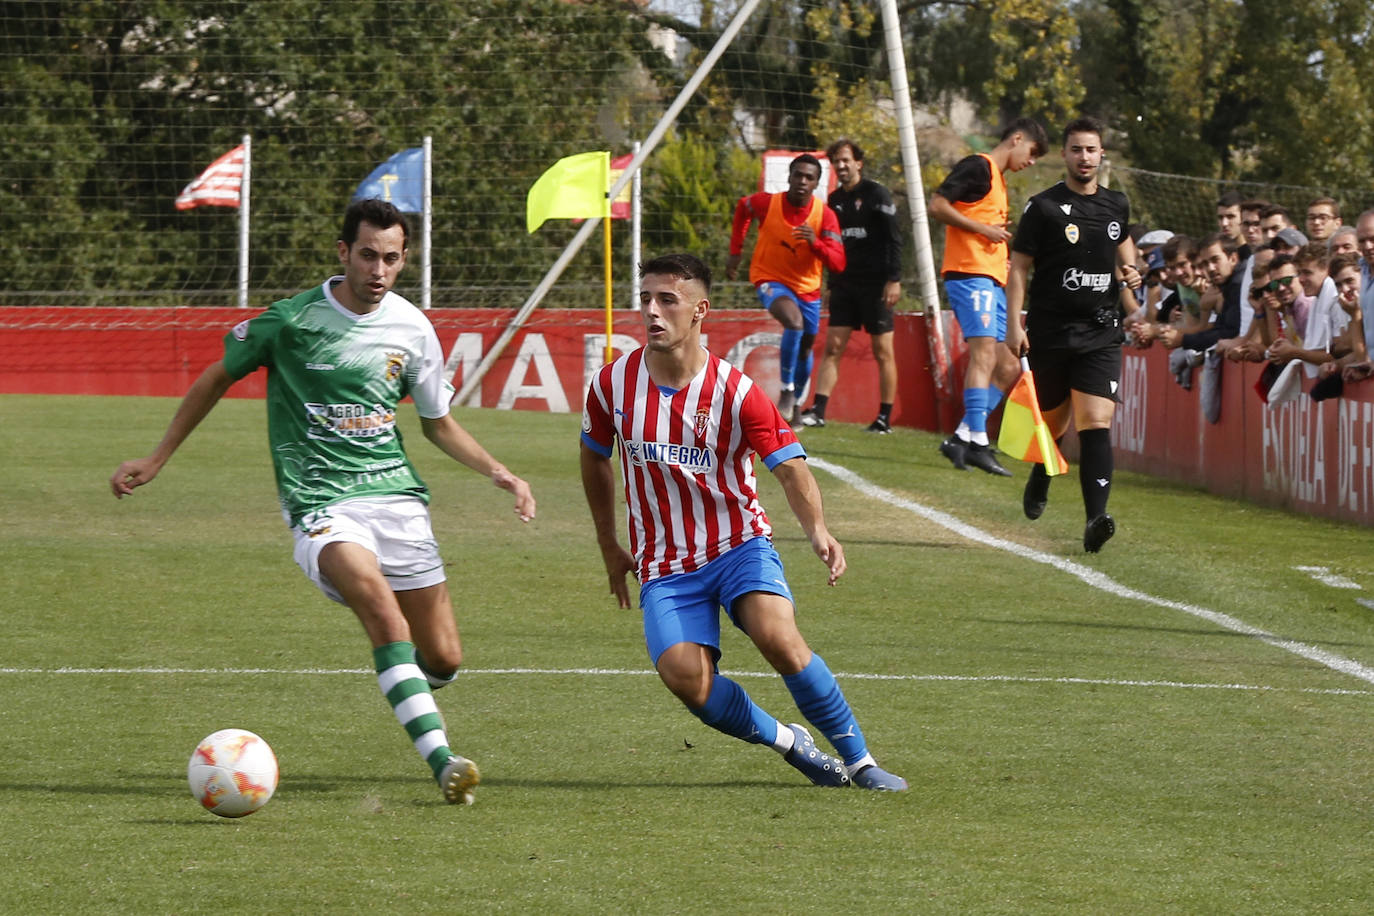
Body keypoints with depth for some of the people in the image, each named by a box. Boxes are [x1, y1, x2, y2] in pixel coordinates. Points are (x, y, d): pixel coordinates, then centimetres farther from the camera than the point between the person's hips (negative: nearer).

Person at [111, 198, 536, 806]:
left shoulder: (411, 328, 5)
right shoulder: (291, 320, -5)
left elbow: (438, 423, 19)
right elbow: (218, 378, 10)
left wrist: (495, 471, 4)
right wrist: (156, 460, 12)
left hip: (395, 492, 4)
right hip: (319, 501, -4)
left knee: (443, 660, 1)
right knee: (380, 605, -32)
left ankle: (409, 688, 40)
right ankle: (441, 761, -36)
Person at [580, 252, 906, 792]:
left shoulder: (735, 392, -13)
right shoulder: (613, 384, -4)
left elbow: (790, 468, -19)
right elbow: (594, 457, 15)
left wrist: (817, 530, -38)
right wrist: (609, 546, 18)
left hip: (740, 544, -2)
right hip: (664, 567, 2)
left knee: (777, 636, -29)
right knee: (687, 681, -21)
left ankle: (860, 762, -13)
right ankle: (788, 743, 5)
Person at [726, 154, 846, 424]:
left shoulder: (825, 215, -16)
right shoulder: (767, 203, -18)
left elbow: (838, 264, -20)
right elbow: (742, 207, 7)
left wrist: (815, 242, -38)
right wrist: (735, 252, 8)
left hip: (807, 287, 3)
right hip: (770, 278, -3)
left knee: (806, 347, 14)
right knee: (794, 323, -31)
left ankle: (795, 402, 38)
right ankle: (786, 391, -20)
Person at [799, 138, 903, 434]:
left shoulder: (876, 194, -5)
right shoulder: (834, 200, 14)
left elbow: (894, 238, -10)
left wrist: (894, 279, -16)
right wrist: (831, 285, 17)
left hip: (875, 286, -6)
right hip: (844, 285, 6)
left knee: (883, 351, -1)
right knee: (832, 348, -2)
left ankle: (885, 418, 3)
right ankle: (817, 411, -7)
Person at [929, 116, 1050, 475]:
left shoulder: (998, 178, 25)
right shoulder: (978, 167, -4)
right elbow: (938, 205, -15)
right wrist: (985, 229, -14)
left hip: (992, 281, 10)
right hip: (970, 274, -10)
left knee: (1008, 368, 6)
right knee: (984, 352, -19)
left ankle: (962, 438, 7)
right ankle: (978, 442, -25)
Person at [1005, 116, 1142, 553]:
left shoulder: (1117, 205, 9)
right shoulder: (1044, 207, -4)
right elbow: (1019, 267, -3)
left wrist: (1129, 269, 9)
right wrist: (1014, 325, -11)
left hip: (1100, 334, 2)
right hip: (1050, 332, -2)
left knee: (1096, 423, -14)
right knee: (1052, 421, 11)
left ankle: (1096, 517, -23)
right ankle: (1040, 477, 45)